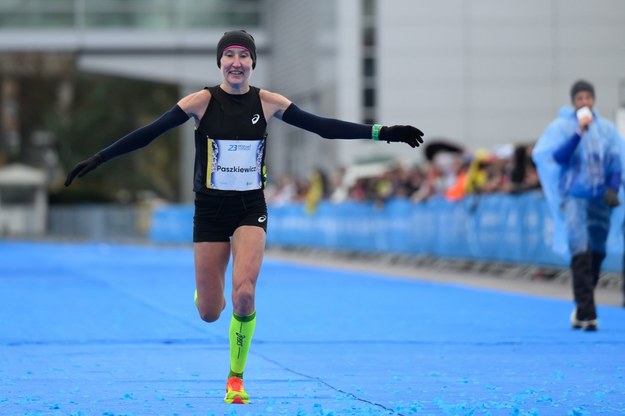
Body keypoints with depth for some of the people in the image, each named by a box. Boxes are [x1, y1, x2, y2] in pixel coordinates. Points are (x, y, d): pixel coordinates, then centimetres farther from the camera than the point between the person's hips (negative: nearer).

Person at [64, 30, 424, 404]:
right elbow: (150, 132, -11)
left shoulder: (267, 103, -4)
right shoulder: (202, 102, -9)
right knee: (209, 313, 2)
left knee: (244, 293, -20)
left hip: (251, 208, 1)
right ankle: (205, 294, 44)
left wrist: (381, 132, -8)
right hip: (210, 210, 0)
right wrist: (99, 159, -16)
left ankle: (236, 378, 1)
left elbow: (322, 126, -3)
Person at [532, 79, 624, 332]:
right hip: (574, 196, -4)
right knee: (581, 254, -15)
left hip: (599, 200, 4)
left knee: (596, 254, 9)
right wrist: (579, 133, -20)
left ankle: (582, 310, 22)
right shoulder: (561, 127, -1)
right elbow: (558, 157, -13)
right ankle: (587, 313, -18)